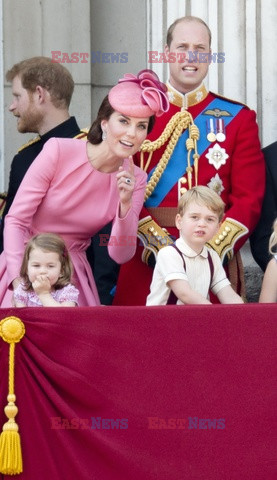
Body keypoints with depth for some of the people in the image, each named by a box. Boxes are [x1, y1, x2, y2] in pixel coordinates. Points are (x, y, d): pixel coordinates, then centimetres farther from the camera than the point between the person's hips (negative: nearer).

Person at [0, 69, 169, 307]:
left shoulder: (135, 179, -3)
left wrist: (126, 203, -21)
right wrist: (20, 281, -22)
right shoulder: (58, 151, -13)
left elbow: (121, 255, -7)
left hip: (73, 277, 3)